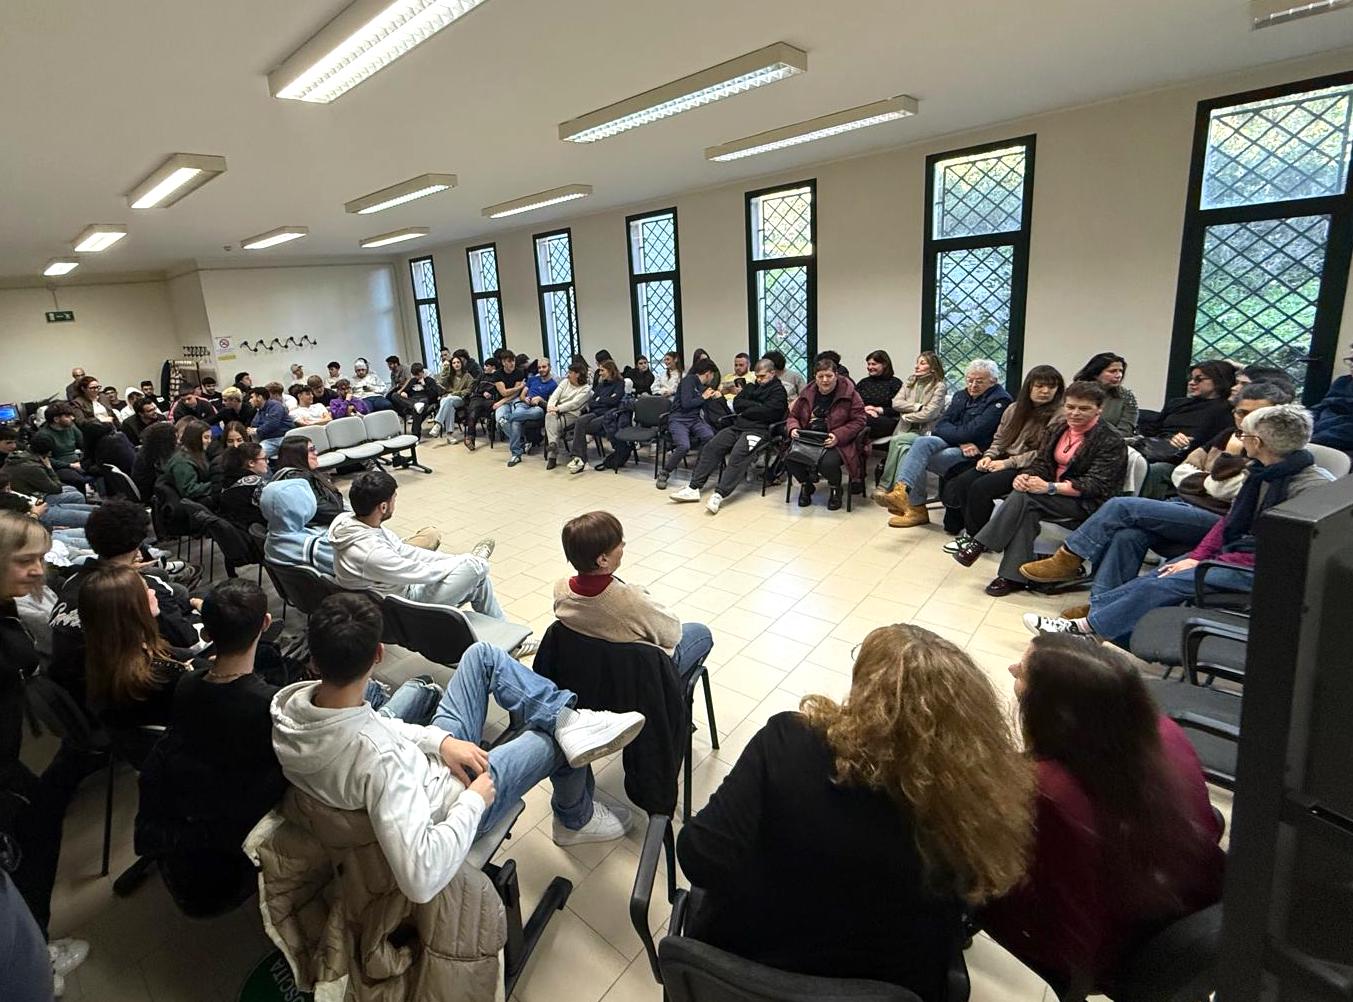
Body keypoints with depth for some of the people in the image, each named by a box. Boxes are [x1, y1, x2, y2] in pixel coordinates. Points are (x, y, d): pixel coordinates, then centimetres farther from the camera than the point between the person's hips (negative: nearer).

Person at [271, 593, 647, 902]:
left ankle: (568, 718, 0)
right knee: (559, 741, 11)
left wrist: (439, 740, -13)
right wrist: (474, 801, -30)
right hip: (448, 799, -6)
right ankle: (576, 819, 41)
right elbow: (420, 881, -47)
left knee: (482, 655, 7)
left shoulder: (287, 702, -23)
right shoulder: (377, 759, -44)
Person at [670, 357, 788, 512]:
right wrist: (756, 406, -3)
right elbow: (737, 405, 12)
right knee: (711, 447, -11)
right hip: (738, 426, 7)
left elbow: (766, 412, -13)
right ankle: (694, 488, -14)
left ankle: (719, 495, -41)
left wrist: (746, 410, -1)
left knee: (738, 455, -32)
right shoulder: (752, 386, 24)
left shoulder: (778, 391, 3)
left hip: (758, 429, -7)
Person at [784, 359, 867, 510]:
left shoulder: (849, 393, -2)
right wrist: (793, 428, -5)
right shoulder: (808, 393, 11)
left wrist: (838, 436, -19)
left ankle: (835, 489, 4)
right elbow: (793, 416, 19)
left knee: (828, 463, -35)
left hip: (837, 442, -4)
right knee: (790, 458, -25)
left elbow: (858, 421, -5)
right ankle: (806, 485, 9)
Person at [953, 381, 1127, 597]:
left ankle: (980, 544, -24)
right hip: (1056, 496, 6)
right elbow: (1042, 463, 10)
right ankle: (1014, 576, -30)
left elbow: (1095, 486, -18)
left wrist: (1049, 487, -29)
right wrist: (1026, 476, -16)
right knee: (1027, 511, -29)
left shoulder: (1111, 441, -10)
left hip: (1087, 504, -6)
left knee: (1025, 497, -29)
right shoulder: (1058, 429, 10)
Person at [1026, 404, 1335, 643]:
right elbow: (1230, 521, 11)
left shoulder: (1313, 485, -19)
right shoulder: (1262, 473, 8)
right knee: (1156, 576, -7)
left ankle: (1086, 627, -14)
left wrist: (1208, 563, -20)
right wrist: (1196, 557, -3)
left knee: (1166, 583, -20)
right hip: (1235, 551, 8)